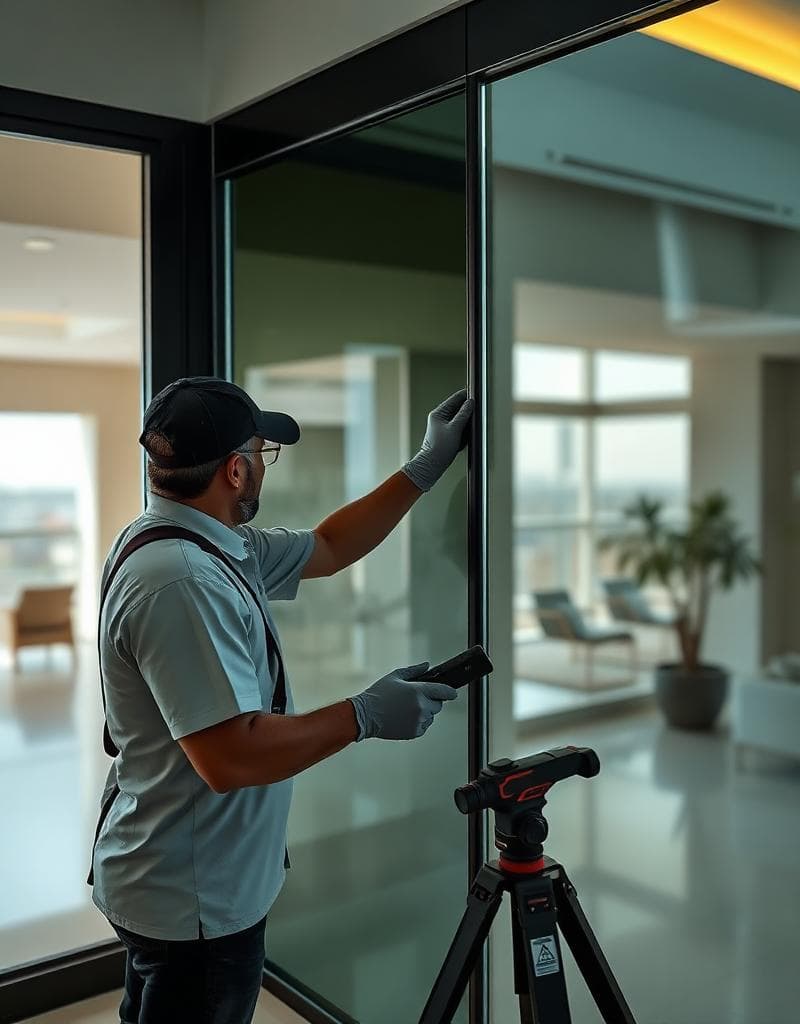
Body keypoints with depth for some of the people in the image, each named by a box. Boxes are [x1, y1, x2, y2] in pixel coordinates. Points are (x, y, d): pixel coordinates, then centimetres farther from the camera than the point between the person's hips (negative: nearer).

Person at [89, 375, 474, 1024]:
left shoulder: (214, 547, 2)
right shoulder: (178, 581, -29)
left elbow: (328, 549, 12)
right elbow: (232, 757, -33)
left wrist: (427, 467, 11)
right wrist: (365, 716, -23)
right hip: (196, 904, -10)